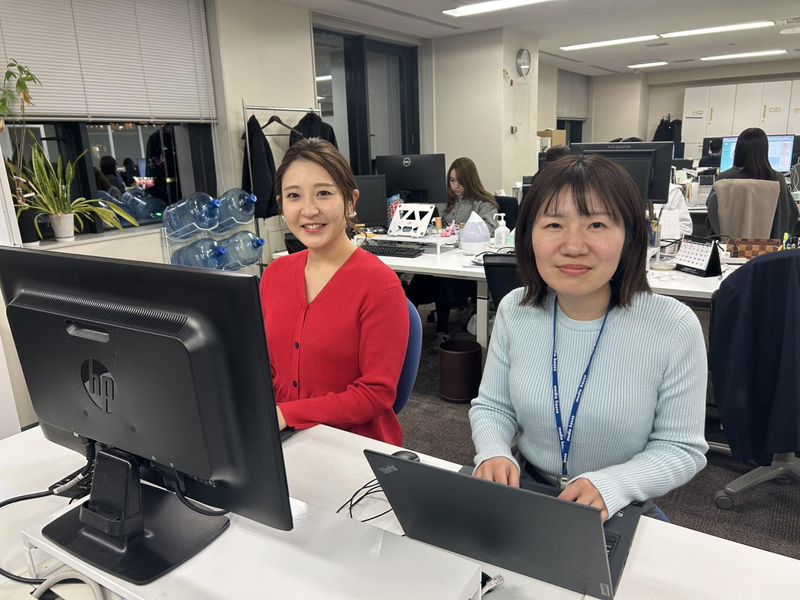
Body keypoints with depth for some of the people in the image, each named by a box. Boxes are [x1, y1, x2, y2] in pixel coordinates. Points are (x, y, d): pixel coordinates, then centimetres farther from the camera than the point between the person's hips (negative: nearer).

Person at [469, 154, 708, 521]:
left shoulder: (674, 327, -15)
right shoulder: (514, 310, -7)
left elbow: (681, 448, -8)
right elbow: (491, 407, 3)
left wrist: (612, 485, -25)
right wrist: (494, 453, -17)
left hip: (622, 516, -1)